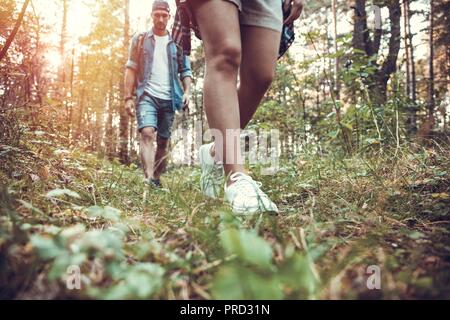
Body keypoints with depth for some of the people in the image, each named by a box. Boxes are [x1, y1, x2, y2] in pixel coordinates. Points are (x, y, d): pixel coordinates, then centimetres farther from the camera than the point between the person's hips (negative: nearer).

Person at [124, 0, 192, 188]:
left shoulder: (176, 43, 13)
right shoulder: (140, 39, 10)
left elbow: (185, 70, 12)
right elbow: (131, 69, 6)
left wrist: (187, 92, -5)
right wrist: (128, 97, -3)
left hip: (169, 99, 2)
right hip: (147, 95, -2)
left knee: (163, 141, 4)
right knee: (147, 133, -22)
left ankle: (157, 179, 15)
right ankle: (149, 178, -32)